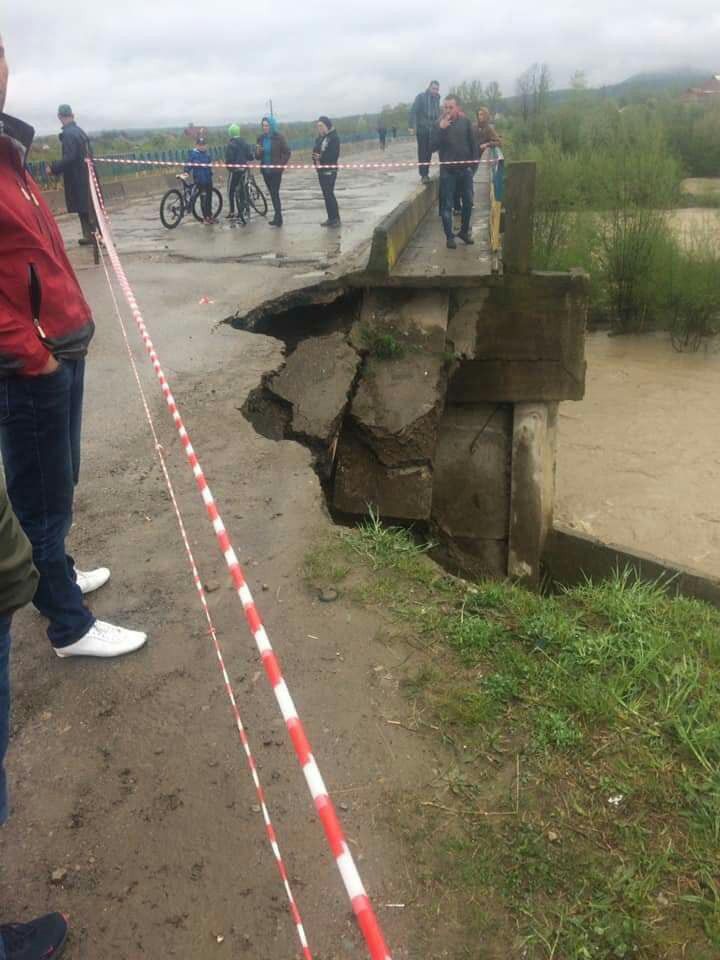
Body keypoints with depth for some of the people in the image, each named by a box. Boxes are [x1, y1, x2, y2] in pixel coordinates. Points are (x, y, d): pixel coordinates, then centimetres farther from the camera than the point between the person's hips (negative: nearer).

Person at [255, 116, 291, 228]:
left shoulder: (279, 137, -8)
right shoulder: (261, 138, 6)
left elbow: (287, 152, -6)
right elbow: (258, 156, 8)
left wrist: (280, 164, -12)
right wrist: (258, 152, -14)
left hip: (275, 170, -5)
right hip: (265, 170, 5)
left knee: (275, 193, -10)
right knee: (272, 194, 10)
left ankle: (278, 218, -7)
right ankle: (278, 217, 17)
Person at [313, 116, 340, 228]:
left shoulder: (334, 137, -9)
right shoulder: (320, 138, 15)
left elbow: (334, 155, -17)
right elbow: (315, 151, 14)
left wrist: (321, 157, -20)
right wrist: (315, 158, -8)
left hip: (329, 170, -8)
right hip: (321, 170, 8)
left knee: (329, 194, -9)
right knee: (326, 195, 9)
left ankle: (336, 218, -4)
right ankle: (331, 218, 15)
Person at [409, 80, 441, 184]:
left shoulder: (437, 99, 10)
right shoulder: (421, 96, -6)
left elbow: (438, 113, 15)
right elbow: (413, 111, -12)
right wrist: (412, 126, -21)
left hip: (432, 129, 5)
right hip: (422, 128, -5)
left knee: (429, 152, 6)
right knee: (422, 152, -4)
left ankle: (426, 173, 13)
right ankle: (423, 174, -4)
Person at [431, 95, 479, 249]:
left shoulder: (465, 122, 2)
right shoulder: (439, 124, -3)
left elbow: (473, 144, 6)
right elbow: (433, 147, -12)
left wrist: (474, 164, 0)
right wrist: (441, 129, -23)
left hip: (465, 169, 2)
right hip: (448, 171, -2)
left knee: (468, 202, 8)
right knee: (447, 205, -1)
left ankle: (464, 231, 25)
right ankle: (449, 236, 6)